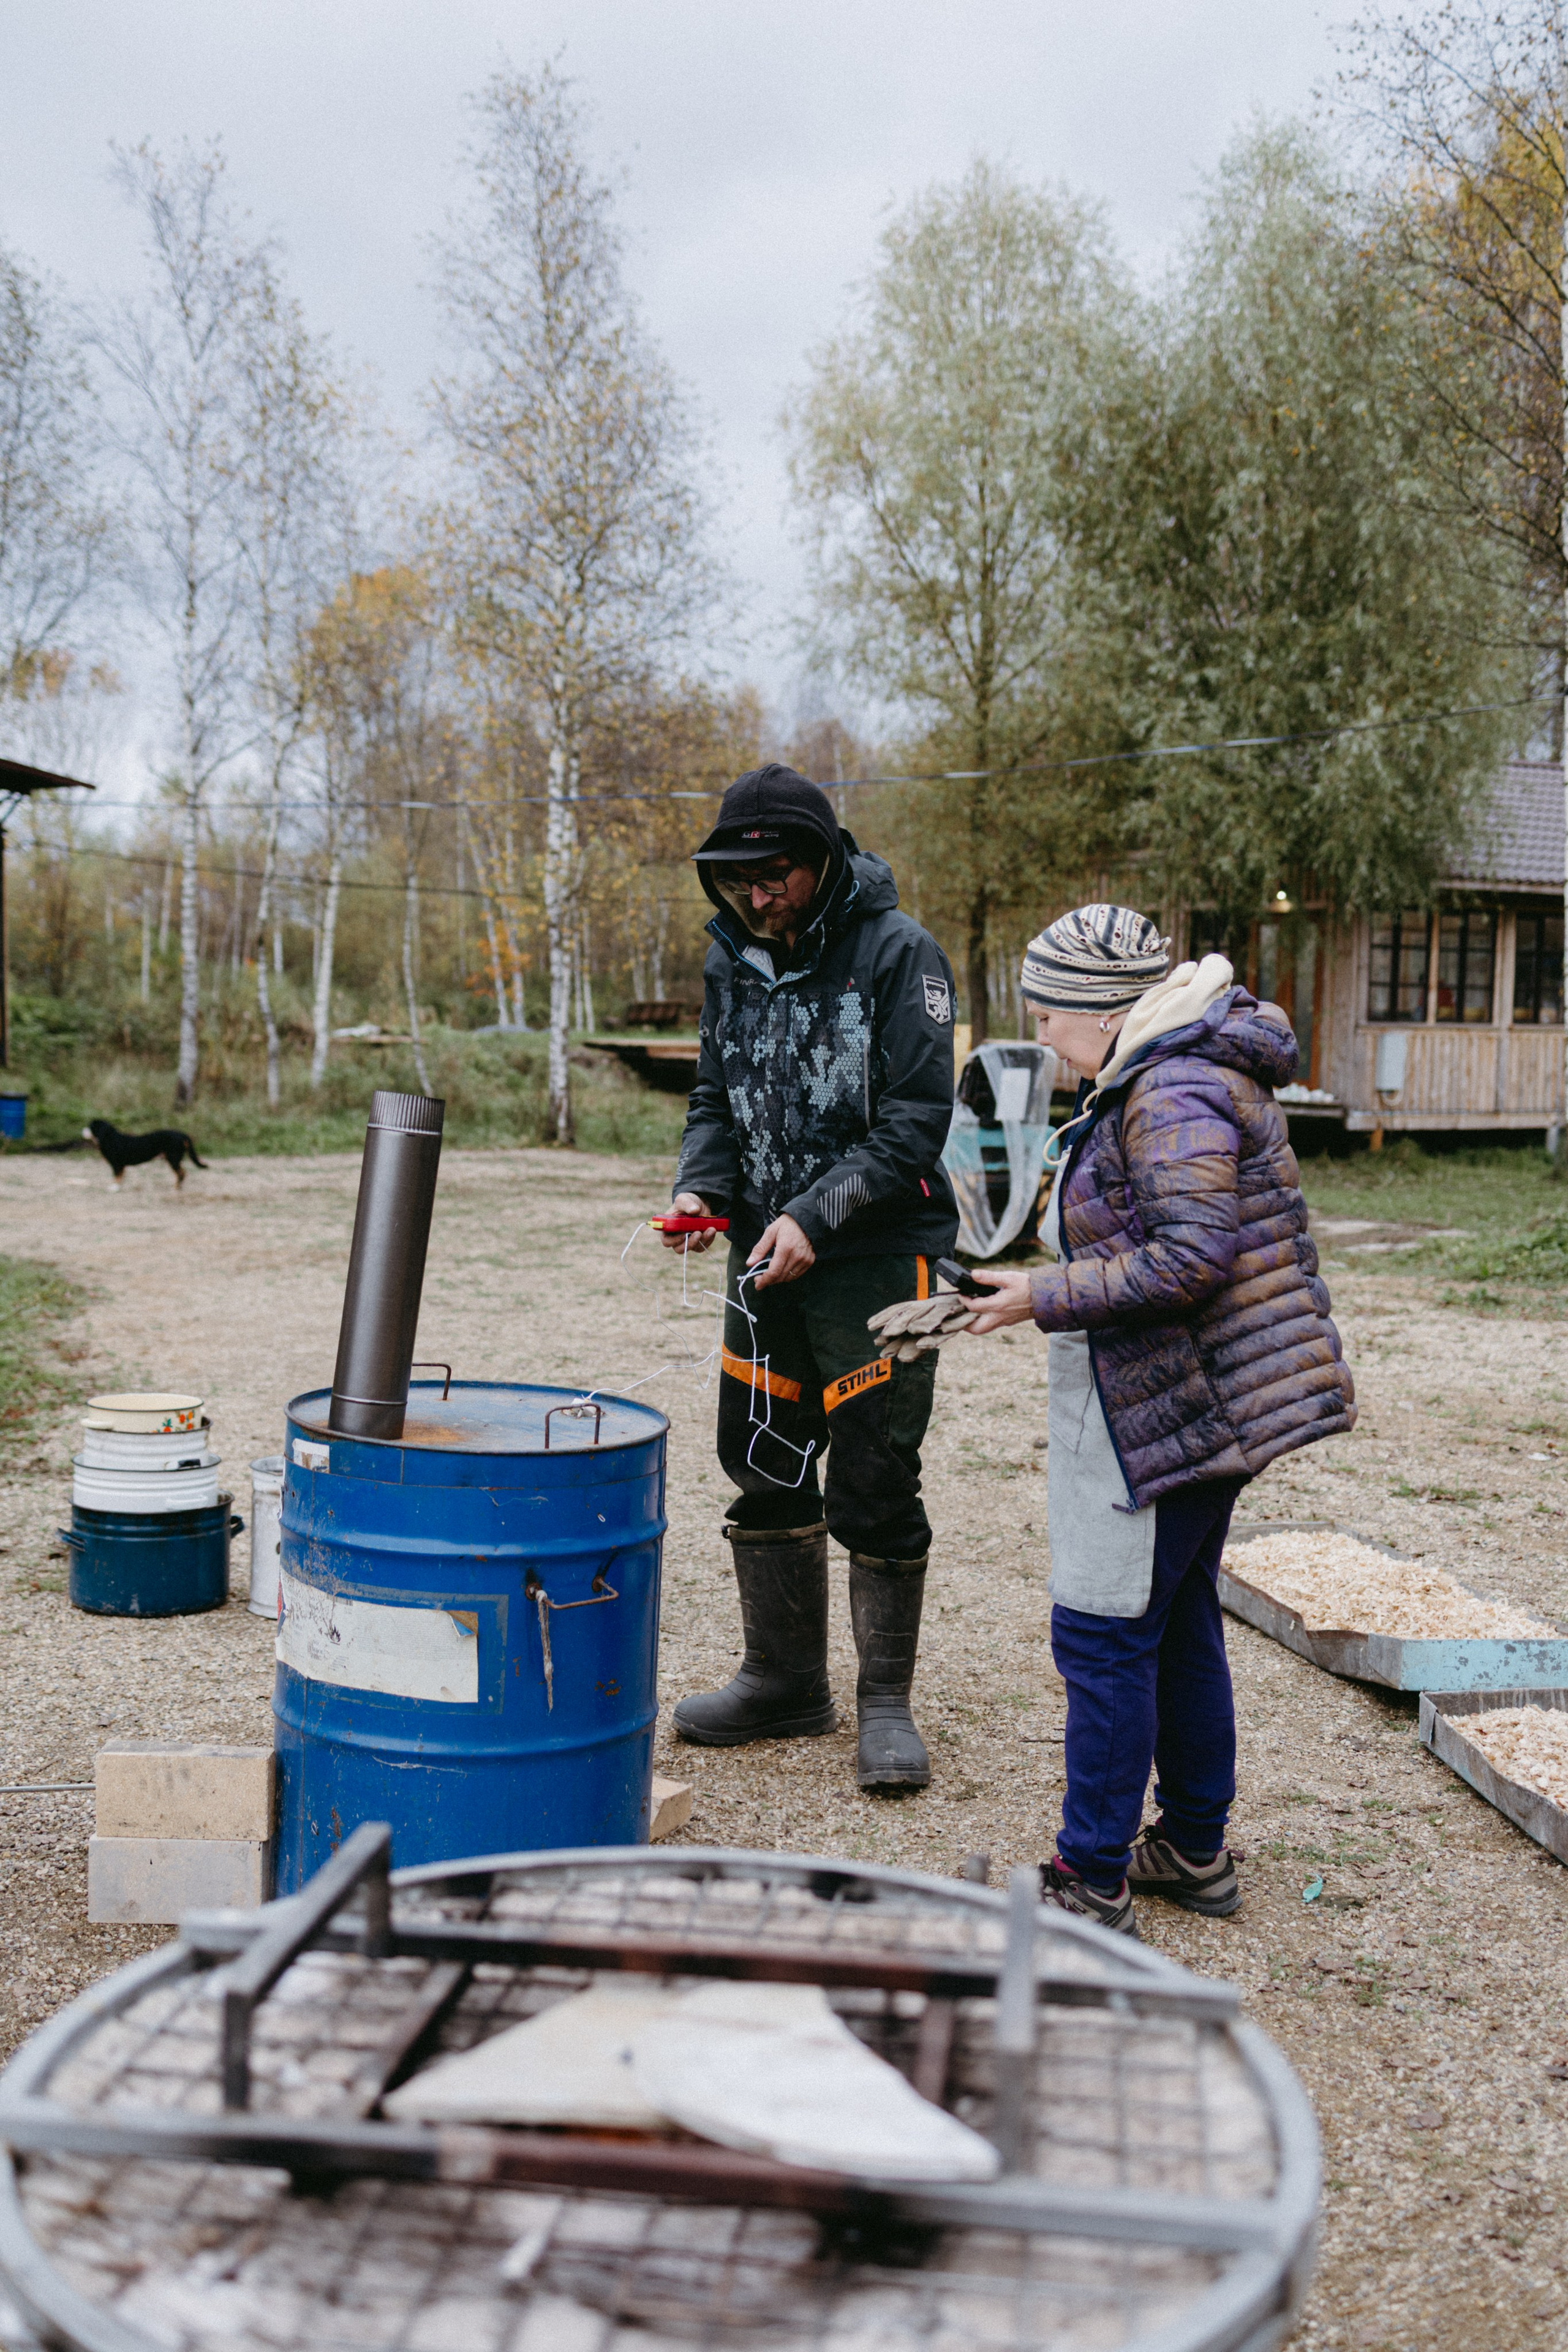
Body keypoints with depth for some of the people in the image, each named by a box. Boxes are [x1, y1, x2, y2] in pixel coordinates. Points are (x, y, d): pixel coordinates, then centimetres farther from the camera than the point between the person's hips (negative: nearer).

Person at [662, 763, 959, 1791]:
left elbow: (915, 1122, -14)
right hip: (766, 1251, 6)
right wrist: (701, 1186, -5)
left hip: (878, 1255, -6)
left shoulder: (898, 952, -11)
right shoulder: (734, 956, 7)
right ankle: (786, 1682, 28)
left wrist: (815, 1217, -22)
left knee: (875, 1490, -2)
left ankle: (888, 1703, 15)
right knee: (765, 1472, 12)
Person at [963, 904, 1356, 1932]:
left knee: (1105, 1636, -3)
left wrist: (1050, 1296, -20)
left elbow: (1192, 1258, -26)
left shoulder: (1174, 1096, -19)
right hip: (1198, 1406, 11)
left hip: (1164, 1410, -11)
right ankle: (1197, 1852, 30)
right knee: (1178, 1620, 18)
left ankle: (1092, 1885, 7)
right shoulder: (1156, 1080, 14)